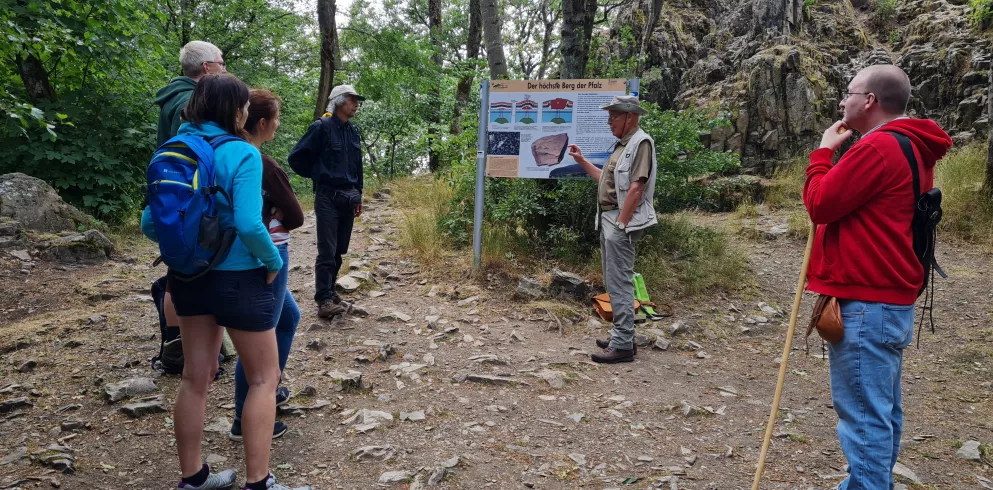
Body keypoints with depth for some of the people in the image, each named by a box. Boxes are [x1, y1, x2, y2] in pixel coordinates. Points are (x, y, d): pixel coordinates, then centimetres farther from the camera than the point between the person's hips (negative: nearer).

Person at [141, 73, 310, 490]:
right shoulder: (241, 154, -17)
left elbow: (150, 224, 1)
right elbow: (249, 224, -26)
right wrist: (274, 262, -10)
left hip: (188, 275, 6)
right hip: (238, 278, -6)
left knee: (195, 377, 17)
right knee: (264, 379, 9)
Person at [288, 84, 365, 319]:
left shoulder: (353, 132, 12)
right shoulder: (322, 127, -8)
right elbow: (296, 158, -5)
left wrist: (358, 195, 20)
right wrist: (317, 176, 2)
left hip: (348, 198, 6)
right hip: (328, 197, -6)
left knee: (339, 250, 11)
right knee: (327, 251, -9)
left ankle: (329, 291, 22)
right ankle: (324, 300, -7)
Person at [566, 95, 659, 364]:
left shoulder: (641, 142, -13)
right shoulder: (623, 145, 18)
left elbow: (636, 188, -20)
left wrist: (620, 225, -22)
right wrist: (581, 161, 21)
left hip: (621, 223, -10)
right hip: (609, 220, 10)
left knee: (619, 283, -8)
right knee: (614, 282, 15)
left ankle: (623, 345, -4)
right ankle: (621, 335, 24)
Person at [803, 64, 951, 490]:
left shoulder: (878, 147, -17)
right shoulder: (912, 148, 16)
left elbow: (820, 204, -14)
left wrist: (823, 152, -3)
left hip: (865, 304, -11)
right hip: (890, 298, 11)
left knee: (863, 414, -4)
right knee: (882, 410, 17)